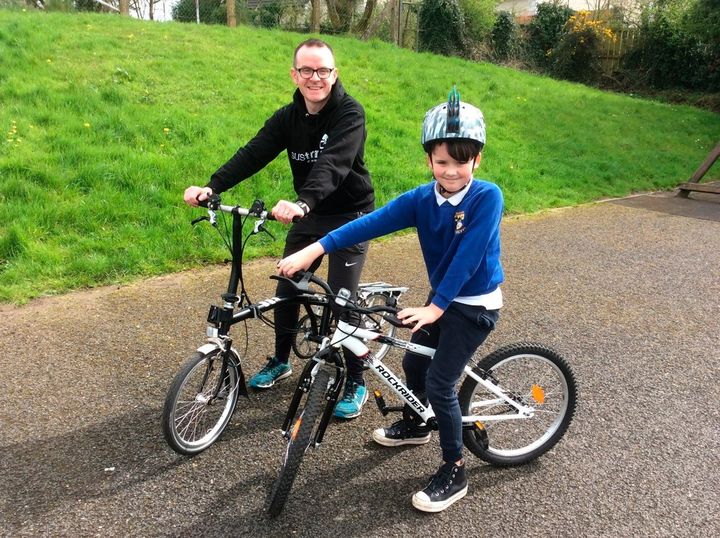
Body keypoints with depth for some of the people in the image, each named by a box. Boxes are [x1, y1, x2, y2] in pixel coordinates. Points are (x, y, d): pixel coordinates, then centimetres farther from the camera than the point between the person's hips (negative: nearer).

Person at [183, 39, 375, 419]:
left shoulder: (349, 113, -19)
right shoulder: (288, 117, -1)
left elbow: (333, 164, -36)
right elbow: (253, 153, -14)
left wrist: (302, 203, -54)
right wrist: (212, 187, -29)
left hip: (349, 217, -5)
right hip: (309, 216, 6)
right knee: (286, 289, 9)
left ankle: (356, 382, 10)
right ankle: (281, 361, 32)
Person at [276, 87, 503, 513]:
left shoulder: (487, 197, -23)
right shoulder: (421, 199, -10)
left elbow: (467, 257, -27)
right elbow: (371, 223, -19)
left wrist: (434, 308, -30)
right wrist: (313, 250, -27)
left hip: (476, 304, -6)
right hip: (443, 297, 6)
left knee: (439, 381, -9)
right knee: (414, 362, 18)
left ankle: (455, 472, 10)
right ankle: (416, 426, 48)